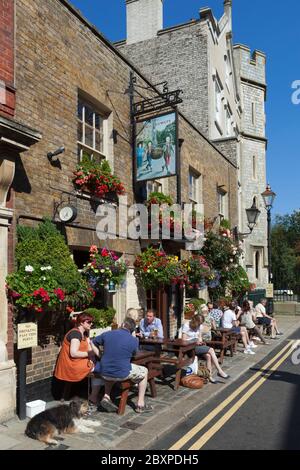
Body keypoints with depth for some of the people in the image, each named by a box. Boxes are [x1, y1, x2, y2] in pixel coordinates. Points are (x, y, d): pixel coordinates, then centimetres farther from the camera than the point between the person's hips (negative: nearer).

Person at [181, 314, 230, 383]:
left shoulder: (199, 326, 11)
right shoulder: (186, 326, -10)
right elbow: (184, 340, -12)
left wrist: (200, 340, -6)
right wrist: (195, 342, -21)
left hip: (197, 345, 7)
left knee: (208, 355, -26)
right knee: (211, 350, -22)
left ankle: (210, 376, -21)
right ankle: (219, 371, -17)